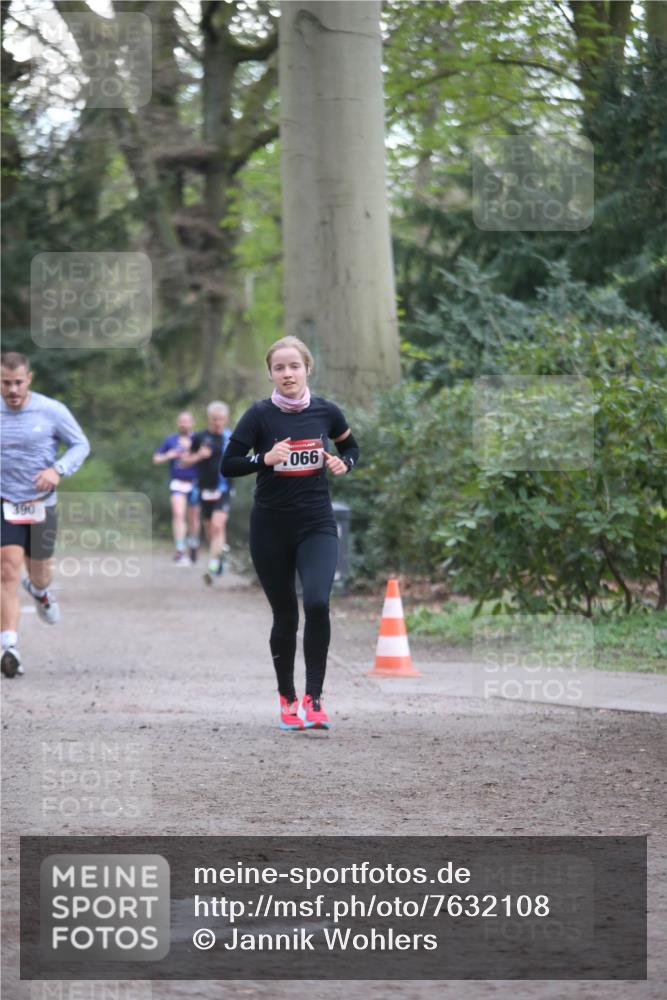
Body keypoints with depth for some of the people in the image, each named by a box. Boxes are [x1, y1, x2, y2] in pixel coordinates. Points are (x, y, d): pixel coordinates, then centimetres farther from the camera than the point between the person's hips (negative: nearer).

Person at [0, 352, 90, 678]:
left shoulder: (52, 411, -7)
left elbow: (81, 445, 1)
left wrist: (58, 470, -17)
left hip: (41, 504, 1)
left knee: (39, 573, 14)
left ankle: (39, 591, 54)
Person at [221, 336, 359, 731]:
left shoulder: (325, 412, 0)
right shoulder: (260, 415, -6)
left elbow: (352, 448, 17)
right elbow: (228, 465, -7)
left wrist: (344, 464, -5)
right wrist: (265, 459, -23)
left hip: (317, 524, 0)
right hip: (271, 527, 0)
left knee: (317, 603, -21)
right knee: (285, 616, 6)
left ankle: (314, 698, -14)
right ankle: (287, 698, 24)